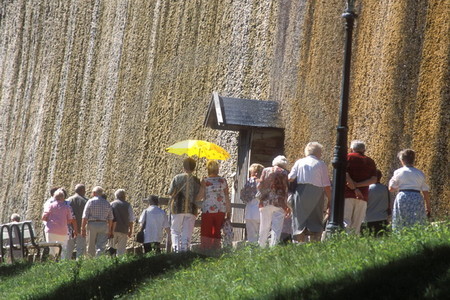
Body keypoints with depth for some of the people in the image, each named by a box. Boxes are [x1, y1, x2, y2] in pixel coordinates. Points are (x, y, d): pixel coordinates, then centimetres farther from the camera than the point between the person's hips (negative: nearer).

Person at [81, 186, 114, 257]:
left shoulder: (90, 202, -1)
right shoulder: (107, 203, 8)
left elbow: (85, 217, -6)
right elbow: (110, 219, 10)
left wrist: (83, 228, -4)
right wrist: (110, 230, 18)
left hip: (92, 224, -1)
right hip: (103, 225, 1)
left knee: (91, 246, 11)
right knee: (101, 246, -3)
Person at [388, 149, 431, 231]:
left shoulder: (398, 172, 1)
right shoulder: (420, 173, 7)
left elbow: (391, 188, 3)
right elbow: (425, 191, 7)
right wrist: (428, 206, 14)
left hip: (402, 197, -2)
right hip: (417, 199, 2)